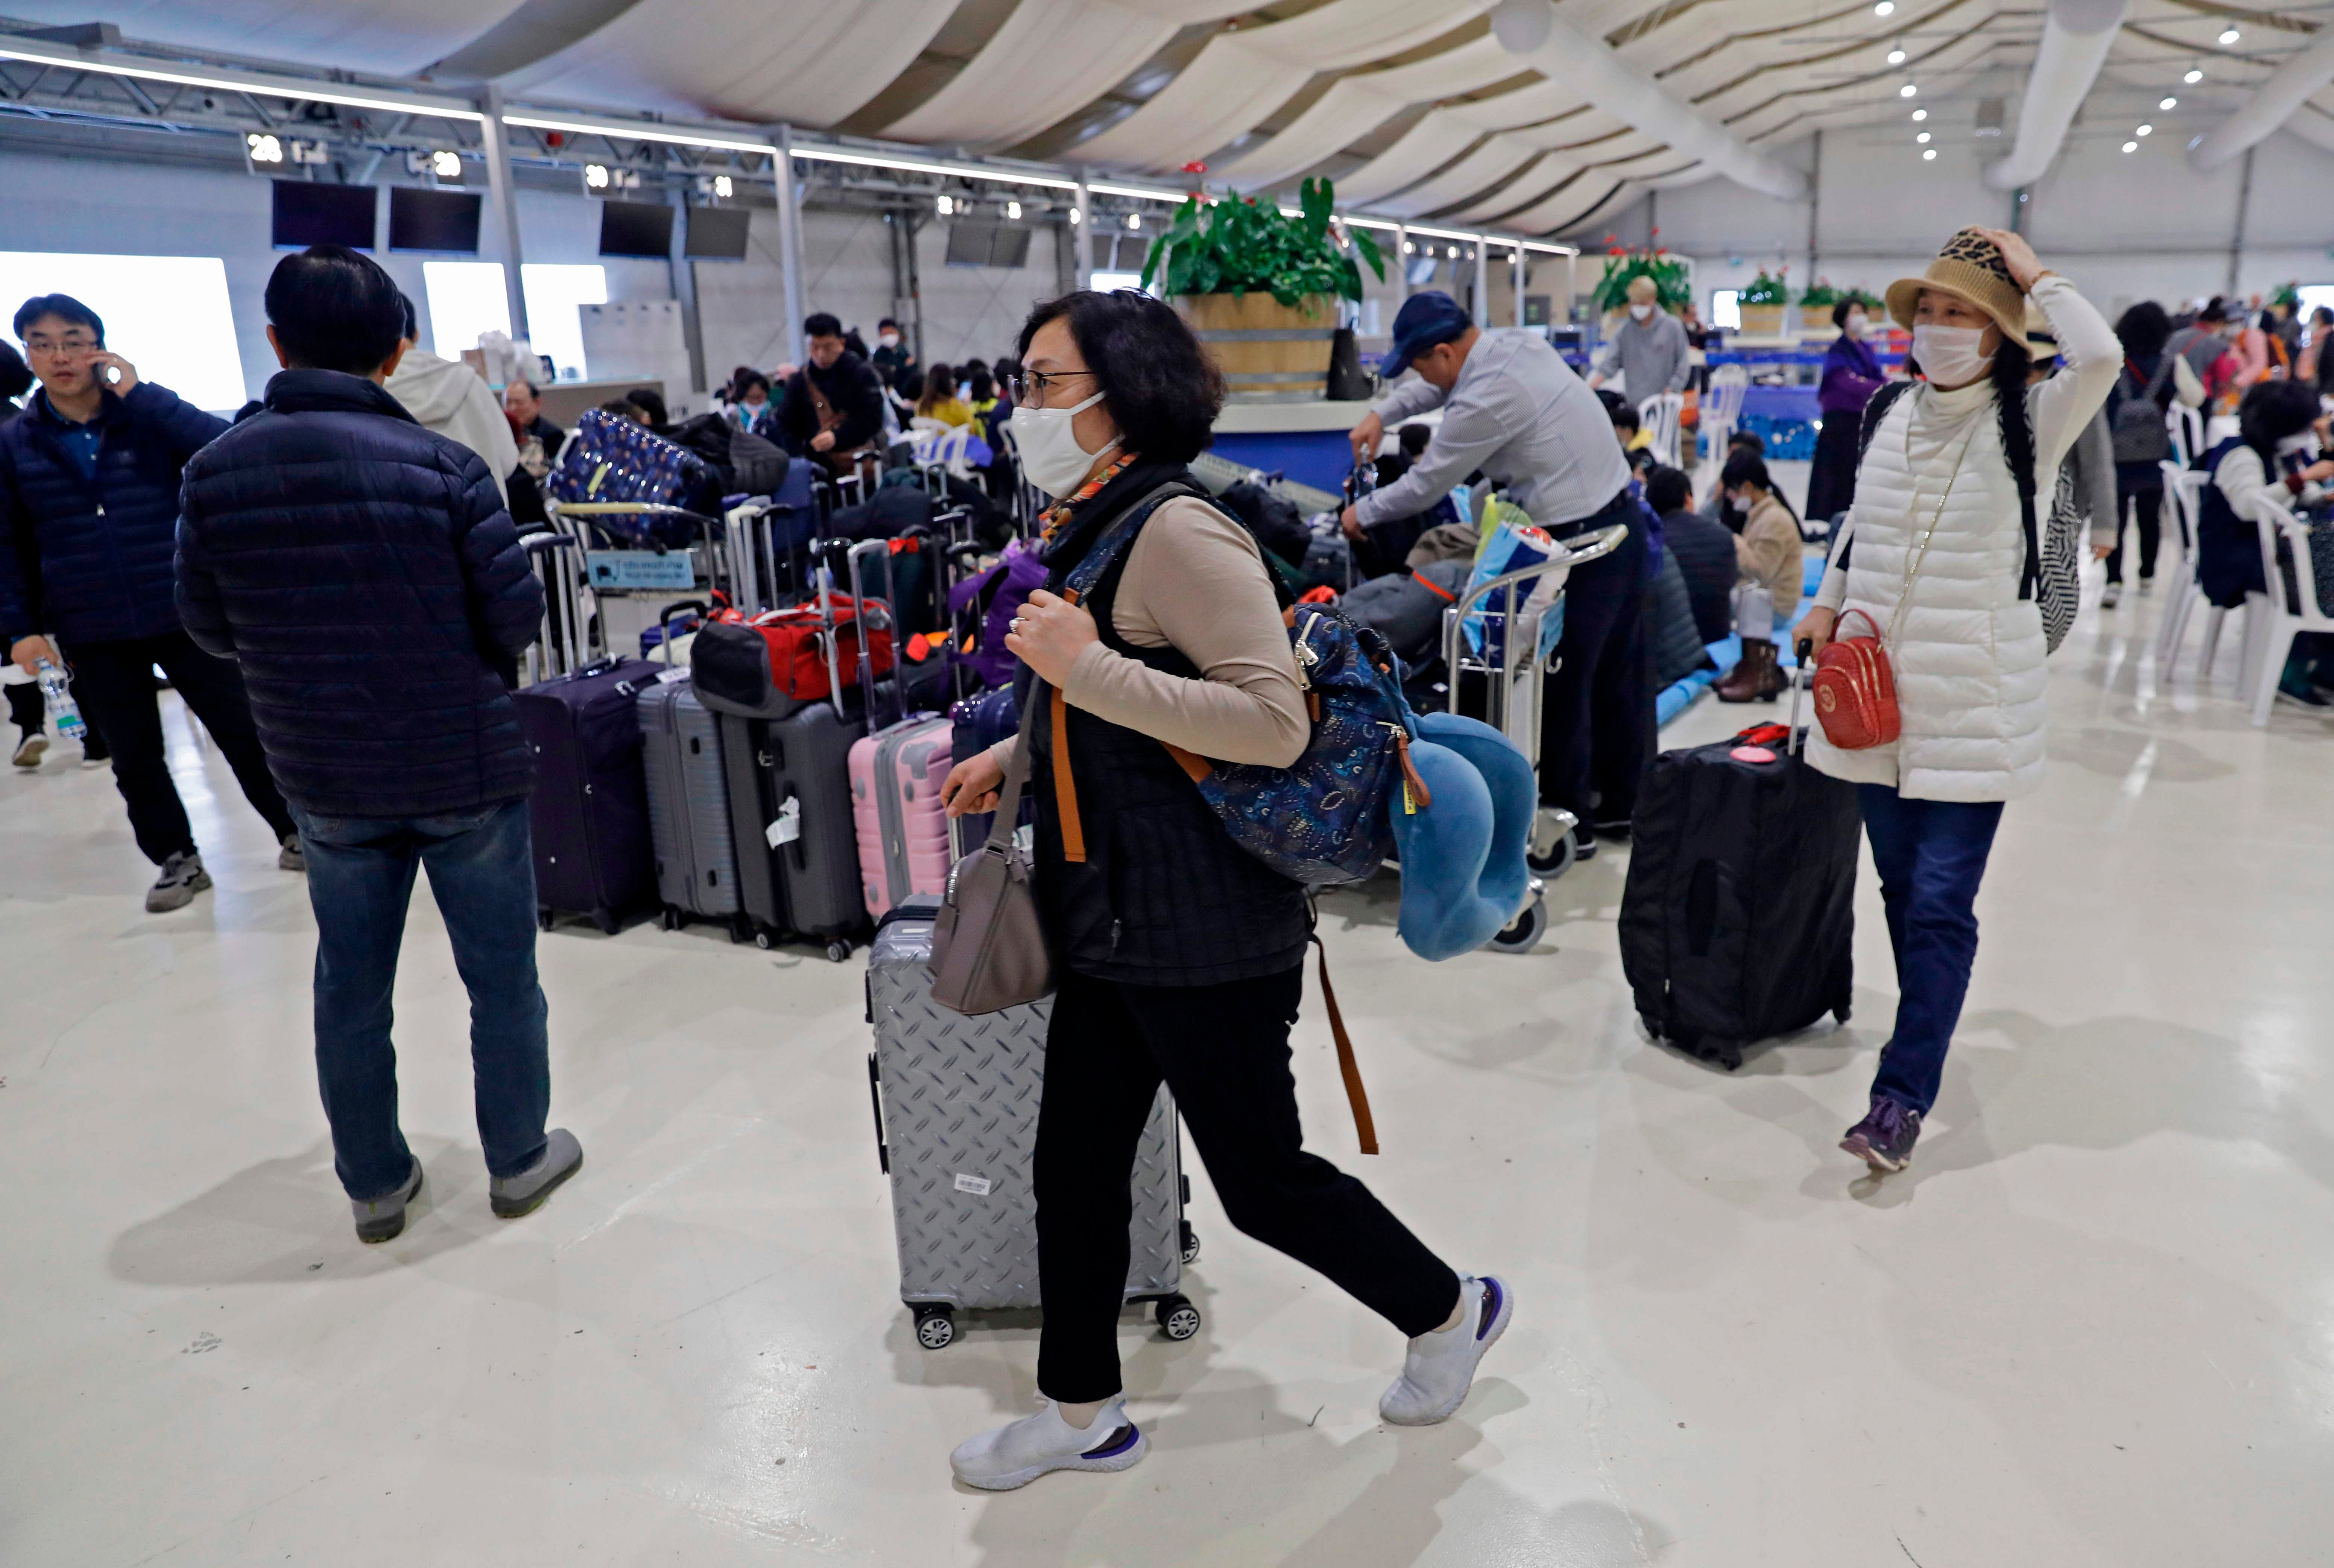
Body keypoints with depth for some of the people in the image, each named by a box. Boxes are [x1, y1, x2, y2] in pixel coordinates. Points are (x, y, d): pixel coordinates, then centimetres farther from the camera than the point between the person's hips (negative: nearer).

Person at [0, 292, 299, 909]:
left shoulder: (148, 414, -2)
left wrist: (139, 392, -18)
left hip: (185, 614, -2)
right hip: (92, 636, 2)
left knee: (241, 731, 6)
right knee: (134, 757, 10)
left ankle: (295, 832, 24)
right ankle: (177, 860, 26)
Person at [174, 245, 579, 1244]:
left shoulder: (215, 472, -6)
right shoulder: (442, 466, -16)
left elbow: (209, 628, 2)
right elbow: (517, 617, -12)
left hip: (324, 778, 3)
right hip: (465, 764, -3)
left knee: (351, 985, 17)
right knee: (500, 973, 13)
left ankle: (375, 1185, 30)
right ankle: (518, 1160, 27)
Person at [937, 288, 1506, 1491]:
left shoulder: (1177, 532, -19)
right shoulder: (1091, 532, 10)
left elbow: (1275, 723, -26)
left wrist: (1085, 667, -27)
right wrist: (1014, 757, 13)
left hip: (1204, 937, -9)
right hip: (1114, 927, 9)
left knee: (1260, 1178, 8)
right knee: (1074, 1169, 15)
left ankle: (1449, 1311, 34)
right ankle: (1083, 1412, 35)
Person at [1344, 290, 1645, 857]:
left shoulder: (1484, 400, -21)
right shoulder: (1520, 342, 5)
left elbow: (1424, 488, -8)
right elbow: (1444, 385, 26)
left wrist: (1362, 513, 8)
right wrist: (1381, 413, 18)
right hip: (1623, 515, 10)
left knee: (1562, 685, 2)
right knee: (1619, 672, 17)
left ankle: (1570, 821, 13)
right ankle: (1623, 800, 31)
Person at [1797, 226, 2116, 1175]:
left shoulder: (2028, 426, -5)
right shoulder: (1896, 417, 10)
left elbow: (2100, 358, -26)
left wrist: (2035, 275, -11)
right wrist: (1828, 601, 5)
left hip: (1973, 706, -5)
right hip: (1878, 695, 5)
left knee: (1942, 902, -7)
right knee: (1901, 889, 15)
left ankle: (1904, 1096, -2)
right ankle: (1928, 1031, 34)